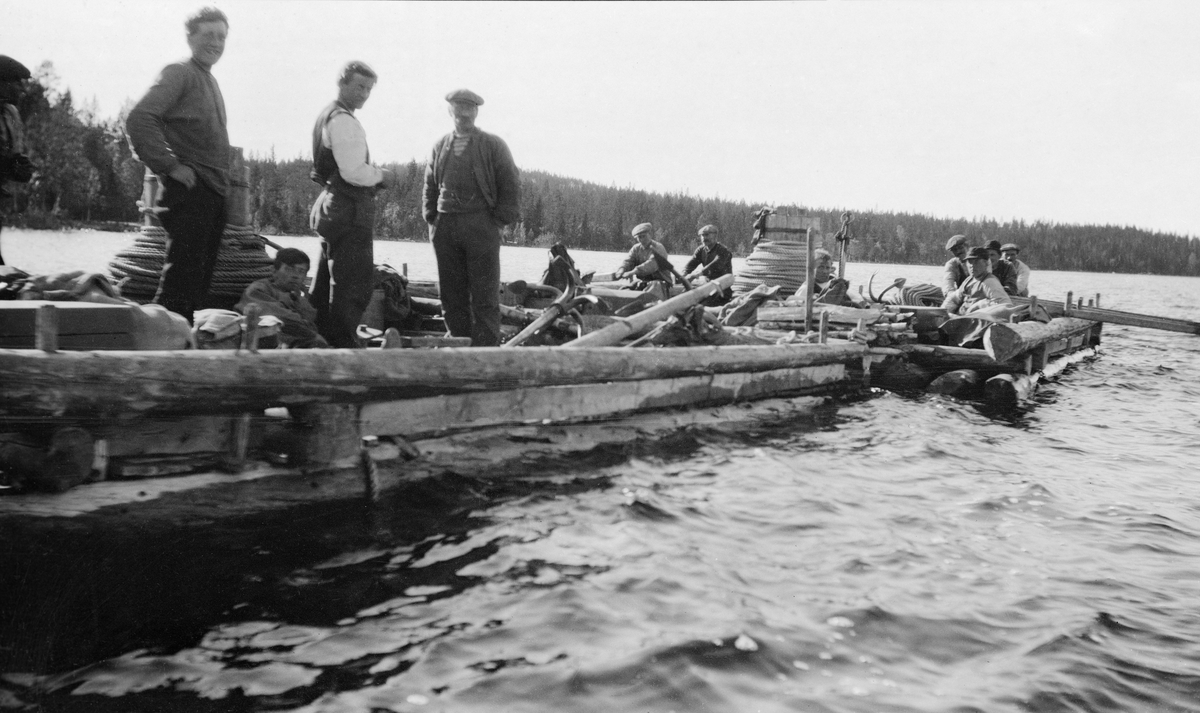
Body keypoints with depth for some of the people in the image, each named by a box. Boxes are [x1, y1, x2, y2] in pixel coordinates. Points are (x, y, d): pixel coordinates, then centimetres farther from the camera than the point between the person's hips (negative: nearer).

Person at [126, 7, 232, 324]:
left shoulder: (210, 81, 21)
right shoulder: (179, 73, -5)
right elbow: (139, 119, -18)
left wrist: (223, 182, 16)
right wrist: (171, 166, -17)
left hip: (213, 194, 9)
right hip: (189, 191, -9)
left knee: (200, 278, 12)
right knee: (181, 274, -11)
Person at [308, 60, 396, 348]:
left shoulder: (326, 116, 19)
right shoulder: (343, 120, -14)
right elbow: (354, 172, -23)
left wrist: (374, 177, 14)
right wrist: (382, 175, -5)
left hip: (330, 205, 11)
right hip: (350, 211, -11)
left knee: (326, 284, 16)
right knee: (354, 285, -8)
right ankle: (344, 346, -6)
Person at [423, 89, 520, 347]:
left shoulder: (493, 145, 3)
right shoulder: (440, 146, 16)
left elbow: (511, 185, 1)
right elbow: (430, 186, 20)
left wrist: (499, 219, -6)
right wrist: (431, 219, 10)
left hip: (481, 226, -4)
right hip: (445, 226, 4)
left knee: (484, 295, -4)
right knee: (451, 294, 6)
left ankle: (486, 349, -1)